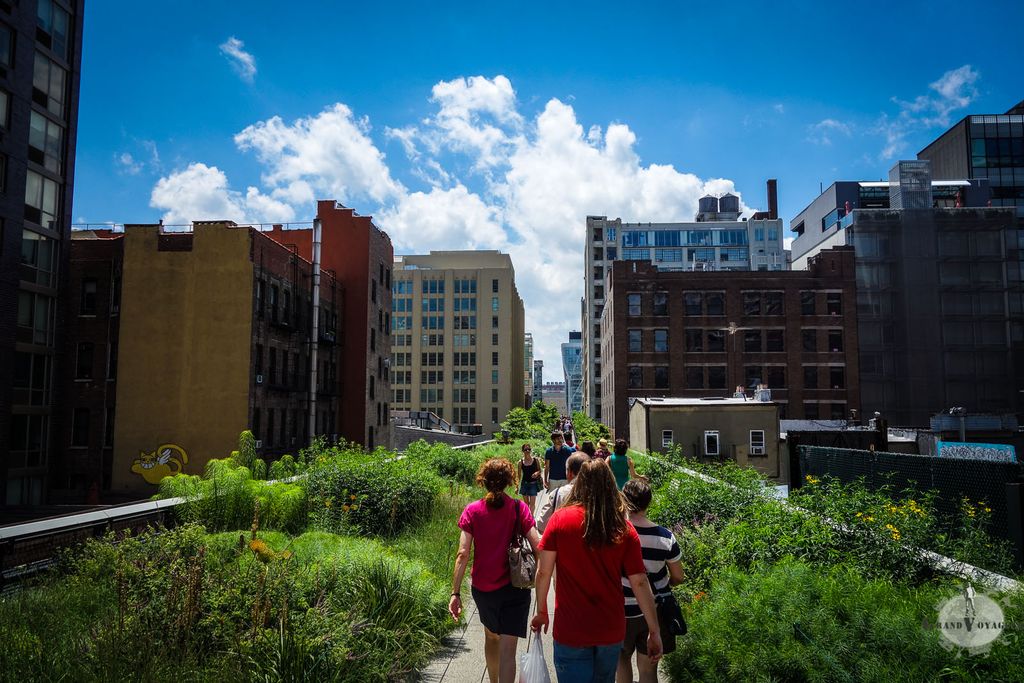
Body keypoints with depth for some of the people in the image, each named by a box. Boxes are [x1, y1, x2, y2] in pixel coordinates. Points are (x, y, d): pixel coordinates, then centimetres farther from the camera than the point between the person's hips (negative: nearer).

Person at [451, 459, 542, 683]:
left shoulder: (472, 511, -7)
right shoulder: (519, 508, -9)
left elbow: (463, 554, -12)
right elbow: (538, 547, -13)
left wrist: (455, 593, -9)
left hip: (483, 587, 3)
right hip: (514, 588, -2)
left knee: (491, 636, 27)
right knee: (508, 650, 0)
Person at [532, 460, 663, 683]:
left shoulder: (560, 519, -11)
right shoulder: (624, 529, -8)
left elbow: (543, 572, -8)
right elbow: (640, 582, -7)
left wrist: (542, 611, 6)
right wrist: (654, 631, 1)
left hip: (570, 631, -3)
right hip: (612, 631, 3)